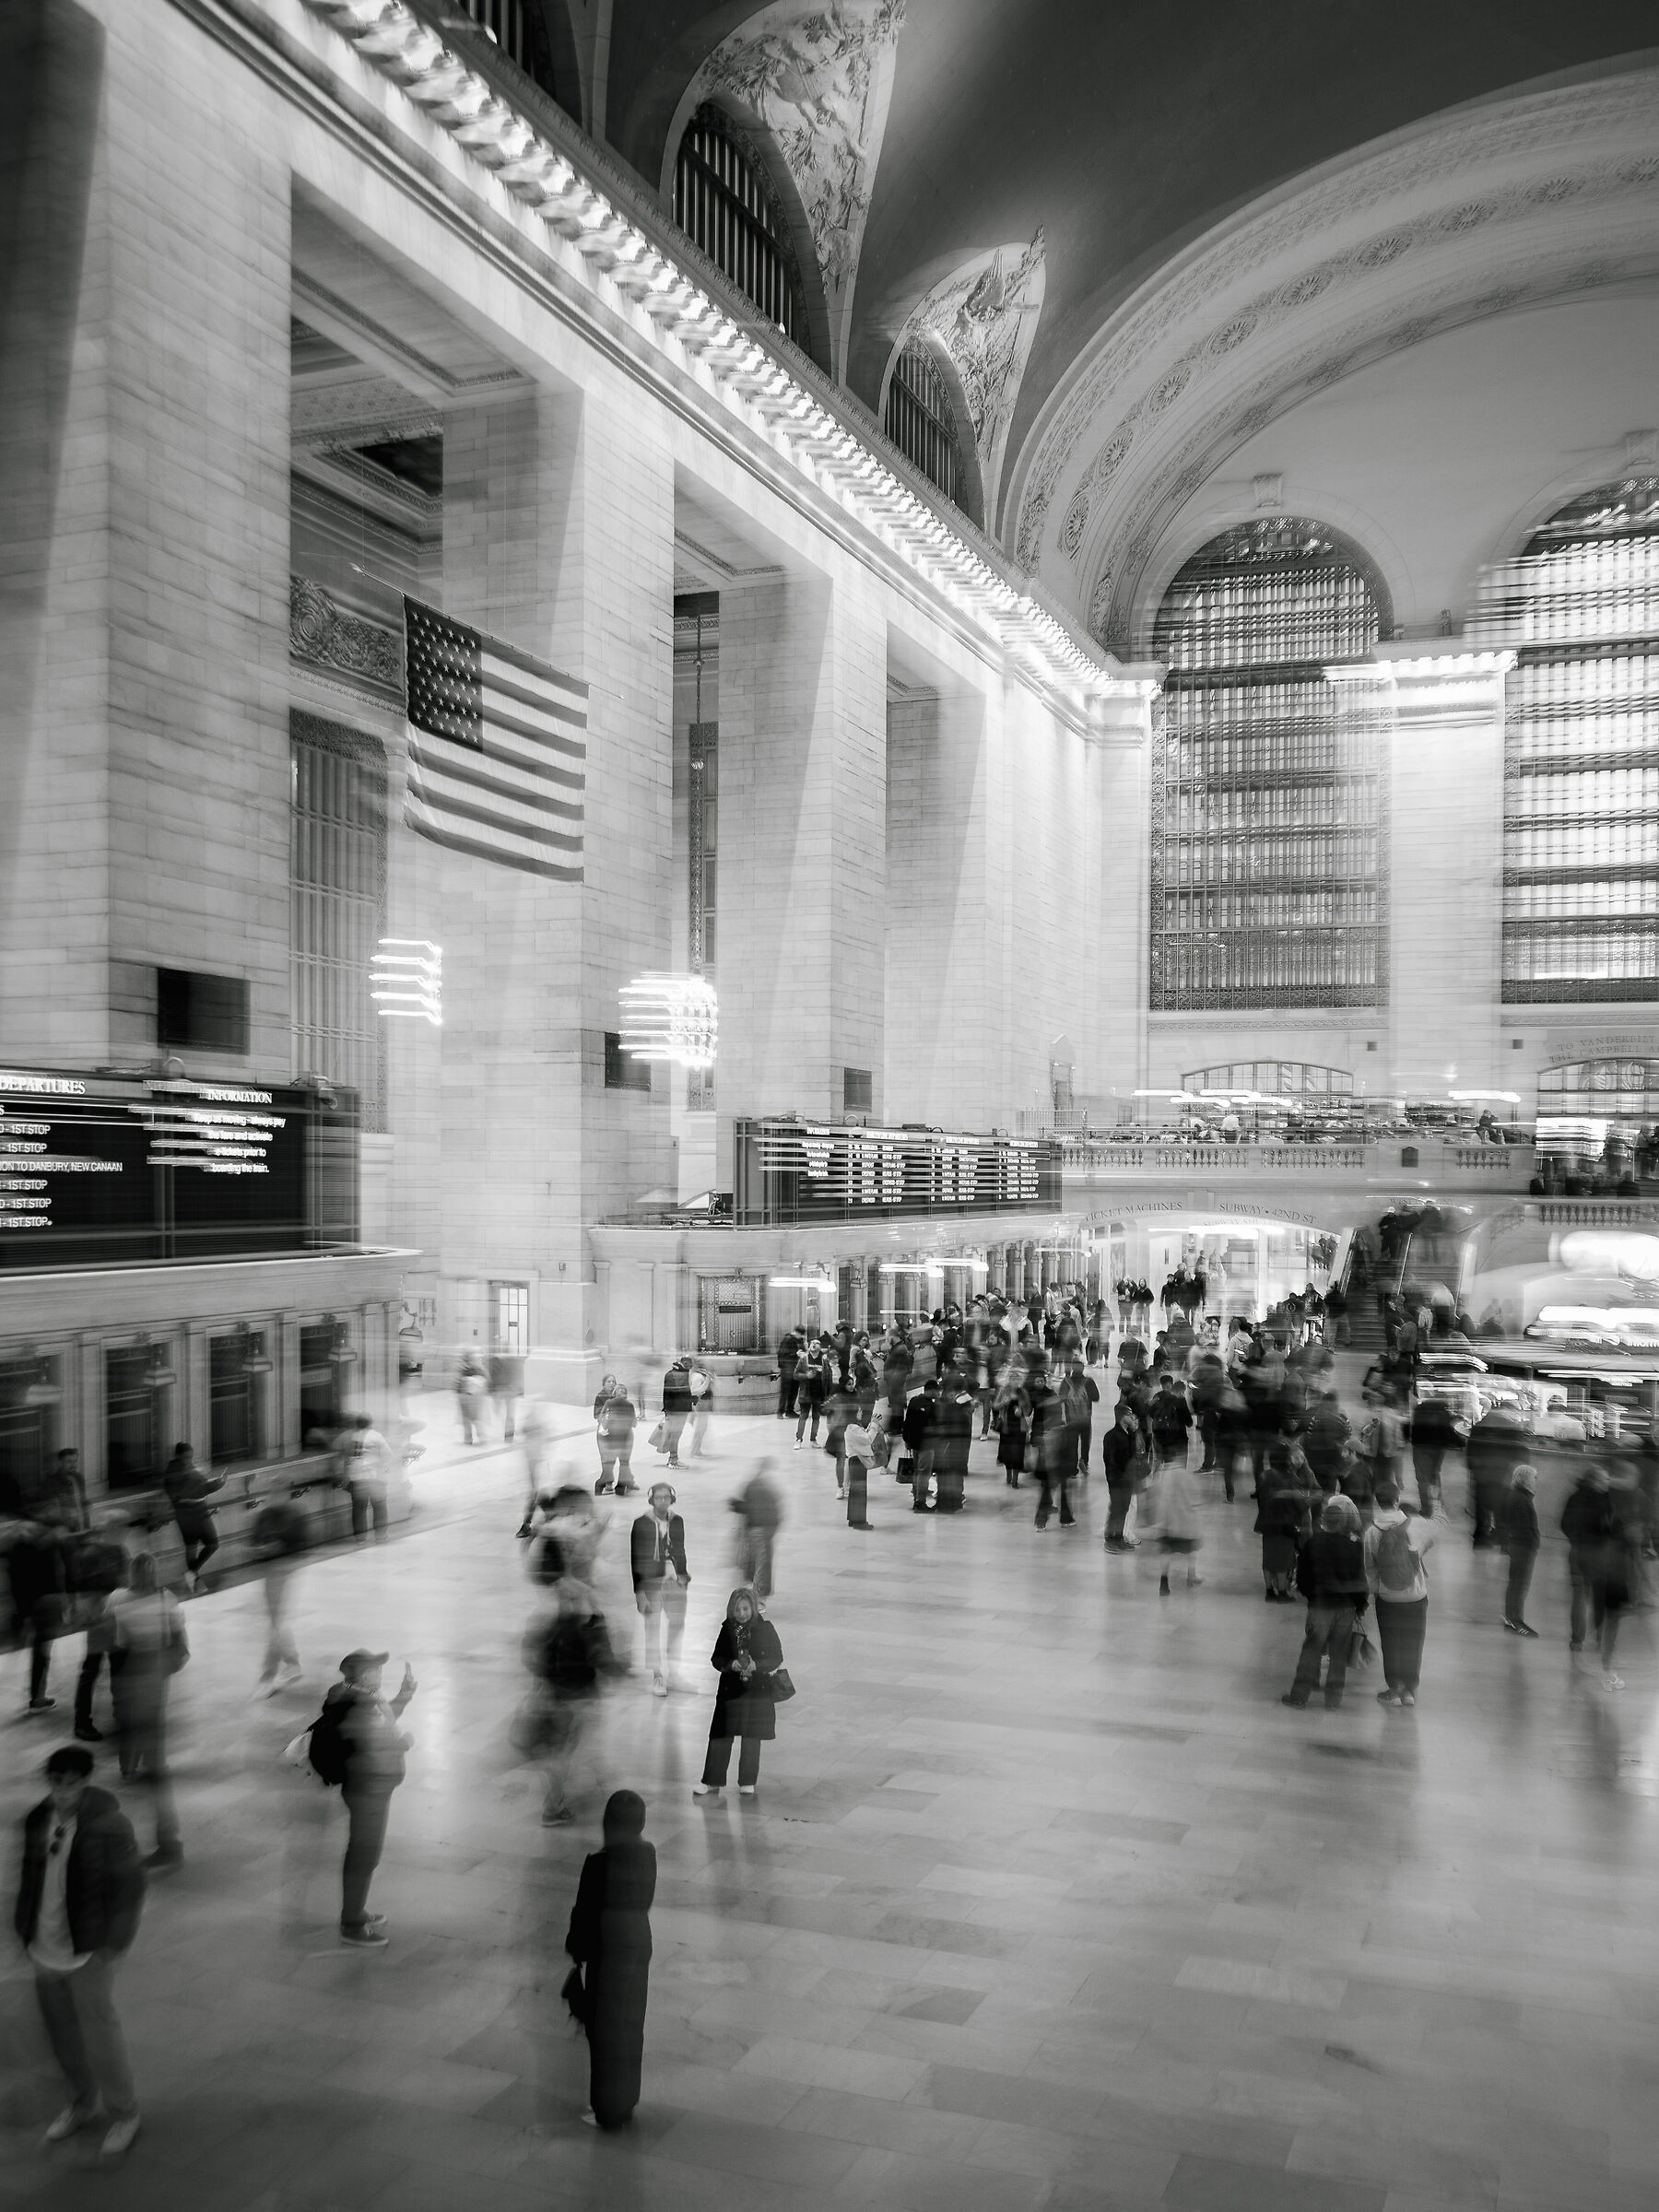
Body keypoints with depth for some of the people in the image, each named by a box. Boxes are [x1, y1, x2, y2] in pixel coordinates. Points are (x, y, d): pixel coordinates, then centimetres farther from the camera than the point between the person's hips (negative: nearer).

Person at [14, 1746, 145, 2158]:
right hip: (45, 1950, 6)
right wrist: (25, 1930, 11)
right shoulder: (38, 1821, 0)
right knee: (62, 2032, 17)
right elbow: (29, 1879, 14)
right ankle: (83, 2103, 37)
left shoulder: (108, 1825, -16)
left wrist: (115, 1942, -13)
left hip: (88, 1952, -6)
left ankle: (122, 2113, 17)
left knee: (98, 2032, 0)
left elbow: (129, 1886, -12)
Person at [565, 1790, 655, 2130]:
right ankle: (627, 2100, 33)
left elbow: (585, 1911, -15)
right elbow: (644, 1901, 5)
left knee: (606, 2028, 9)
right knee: (630, 2024, 19)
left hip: (608, 1949, -6)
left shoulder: (599, 1863, -23)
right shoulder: (647, 1856, -5)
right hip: (639, 1943, 6)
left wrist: (576, 1950, 1)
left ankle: (609, 2109, 18)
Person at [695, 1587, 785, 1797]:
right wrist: (731, 1664, -17)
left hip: (757, 1691, -1)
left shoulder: (765, 1629, -6)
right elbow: (716, 1659, 3)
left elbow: (777, 1658, -3)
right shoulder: (728, 1630, -1)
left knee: (752, 1737, 7)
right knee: (720, 1735, 3)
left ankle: (747, 1782, 22)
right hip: (730, 1690, 1)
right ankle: (712, 1781, 16)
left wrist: (756, 1665, -20)